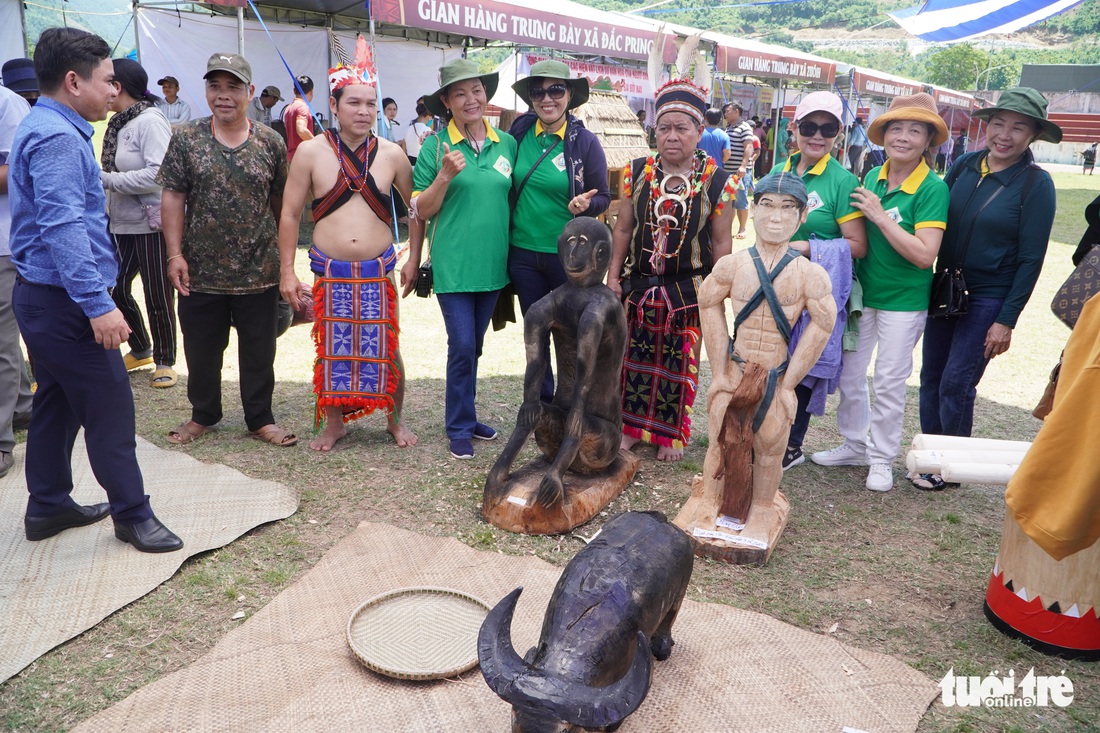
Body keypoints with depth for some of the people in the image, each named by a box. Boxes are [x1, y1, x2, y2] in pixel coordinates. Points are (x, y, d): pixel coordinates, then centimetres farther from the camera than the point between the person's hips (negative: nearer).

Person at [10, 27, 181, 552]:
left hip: (43, 297, 11)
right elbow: (64, 228, -27)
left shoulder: (44, 129, 16)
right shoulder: (57, 138, -18)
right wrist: (98, 304, -30)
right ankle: (132, 515, 8)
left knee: (56, 404, 17)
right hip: (64, 302, -11)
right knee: (110, 408, -3)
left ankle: (48, 506, 28)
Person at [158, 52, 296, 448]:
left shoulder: (270, 142, 1)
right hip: (201, 270, 1)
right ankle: (203, 414, 33)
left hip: (259, 271, 0)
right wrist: (175, 254, -8)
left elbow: (282, 202, 5)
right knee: (201, 349, 13)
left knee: (259, 351, 9)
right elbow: (173, 197, -1)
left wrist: (286, 256, 6)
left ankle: (260, 418, 25)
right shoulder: (187, 138, 0)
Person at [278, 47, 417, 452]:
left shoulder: (391, 154, -2)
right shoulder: (310, 152, -4)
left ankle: (394, 420, 29)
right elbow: (290, 213, 0)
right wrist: (286, 271, -3)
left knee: (387, 351, 7)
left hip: (379, 271, 0)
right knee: (331, 350, 10)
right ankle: (334, 423, 30)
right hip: (330, 271, 0)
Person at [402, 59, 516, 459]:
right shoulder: (435, 146, -3)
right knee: (462, 345, -5)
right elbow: (422, 211, -3)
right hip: (453, 264, -4)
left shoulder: (507, 143, 7)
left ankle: (465, 417, 29)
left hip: (492, 263, 4)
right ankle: (459, 428, 11)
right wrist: (446, 175, -18)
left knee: (473, 347, 14)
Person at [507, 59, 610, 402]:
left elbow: (603, 197, -3)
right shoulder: (518, 134, -1)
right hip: (523, 252, 3)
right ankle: (543, 402, 29)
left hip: (568, 254, -3)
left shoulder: (585, 141, -7)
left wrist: (585, 204, -23)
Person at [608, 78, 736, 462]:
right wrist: (613, 277, 1)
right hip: (638, 284, 2)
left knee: (679, 365, 8)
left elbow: (721, 243, -2)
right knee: (633, 358, 11)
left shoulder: (716, 182, -6)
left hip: (689, 290, -2)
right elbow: (623, 229, 5)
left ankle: (671, 433, 27)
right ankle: (630, 426, 30)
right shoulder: (637, 172, 0)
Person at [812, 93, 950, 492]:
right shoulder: (873, 178, 0)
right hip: (862, 291, 5)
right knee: (849, 372, 13)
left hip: (904, 299, -5)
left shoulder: (932, 188, -16)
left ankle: (882, 459, 23)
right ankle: (855, 445, 31)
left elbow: (924, 255, -24)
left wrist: (879, 215, -23)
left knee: (889, 382, 5)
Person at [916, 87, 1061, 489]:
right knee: (931, 376, 9)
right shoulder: (965, 165, 1)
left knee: (956, 382, -3)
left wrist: (1006, 320, -12)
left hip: (988, 299, -5)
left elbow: (1031, 259, -10)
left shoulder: (1036, 184, -11)